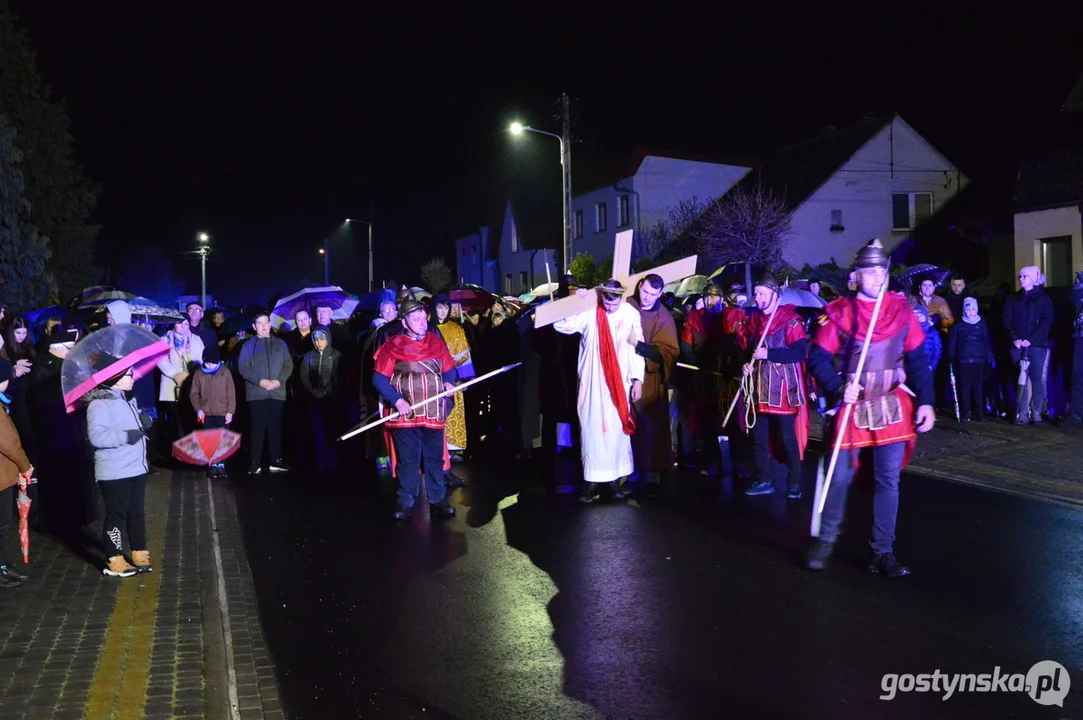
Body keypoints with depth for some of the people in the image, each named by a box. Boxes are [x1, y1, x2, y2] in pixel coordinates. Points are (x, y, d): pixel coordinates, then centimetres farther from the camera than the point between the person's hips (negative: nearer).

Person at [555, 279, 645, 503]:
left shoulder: (631, 314, -5)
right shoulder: (590, 312, -7)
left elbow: (637, 348, 0)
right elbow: (561, 325, -10)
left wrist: (638, 379, -2)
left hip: (620, 382, 1)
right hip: (593, 382, -1)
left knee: (617, 428, 7)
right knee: (593, 428, 3)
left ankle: (615, 477, 19)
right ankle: (593, 479, 10)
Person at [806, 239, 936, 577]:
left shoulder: (901, 309, 3)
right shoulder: (839, 312, -5)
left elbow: (917, 359, 6)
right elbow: (818, 358, -6)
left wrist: (925, 401, -2)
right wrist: (839, 387, -21)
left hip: (892, 407, 2)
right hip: (851, 407, -2)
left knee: (888, 480, 4)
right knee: (840, 477, 3)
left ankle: (883, 552, 15)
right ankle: (826, 538, 25)